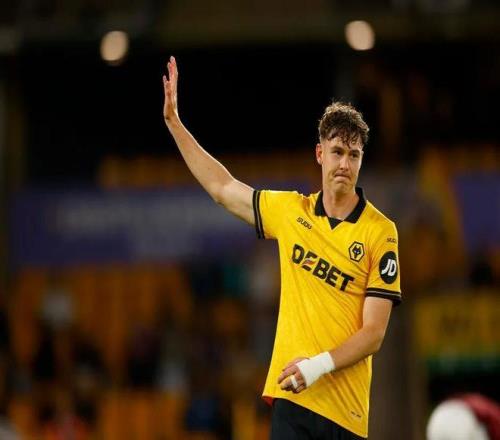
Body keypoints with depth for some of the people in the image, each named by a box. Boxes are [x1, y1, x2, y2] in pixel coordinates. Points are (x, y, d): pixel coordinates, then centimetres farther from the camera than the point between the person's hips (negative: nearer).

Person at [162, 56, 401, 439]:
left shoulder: (381, 232, -5)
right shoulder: (291, 211, 9)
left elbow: (374, 333, -7)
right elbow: (222, 188, 22)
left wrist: (321, 365, -20)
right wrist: (173, 121, 22)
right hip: (289, 393, 3)